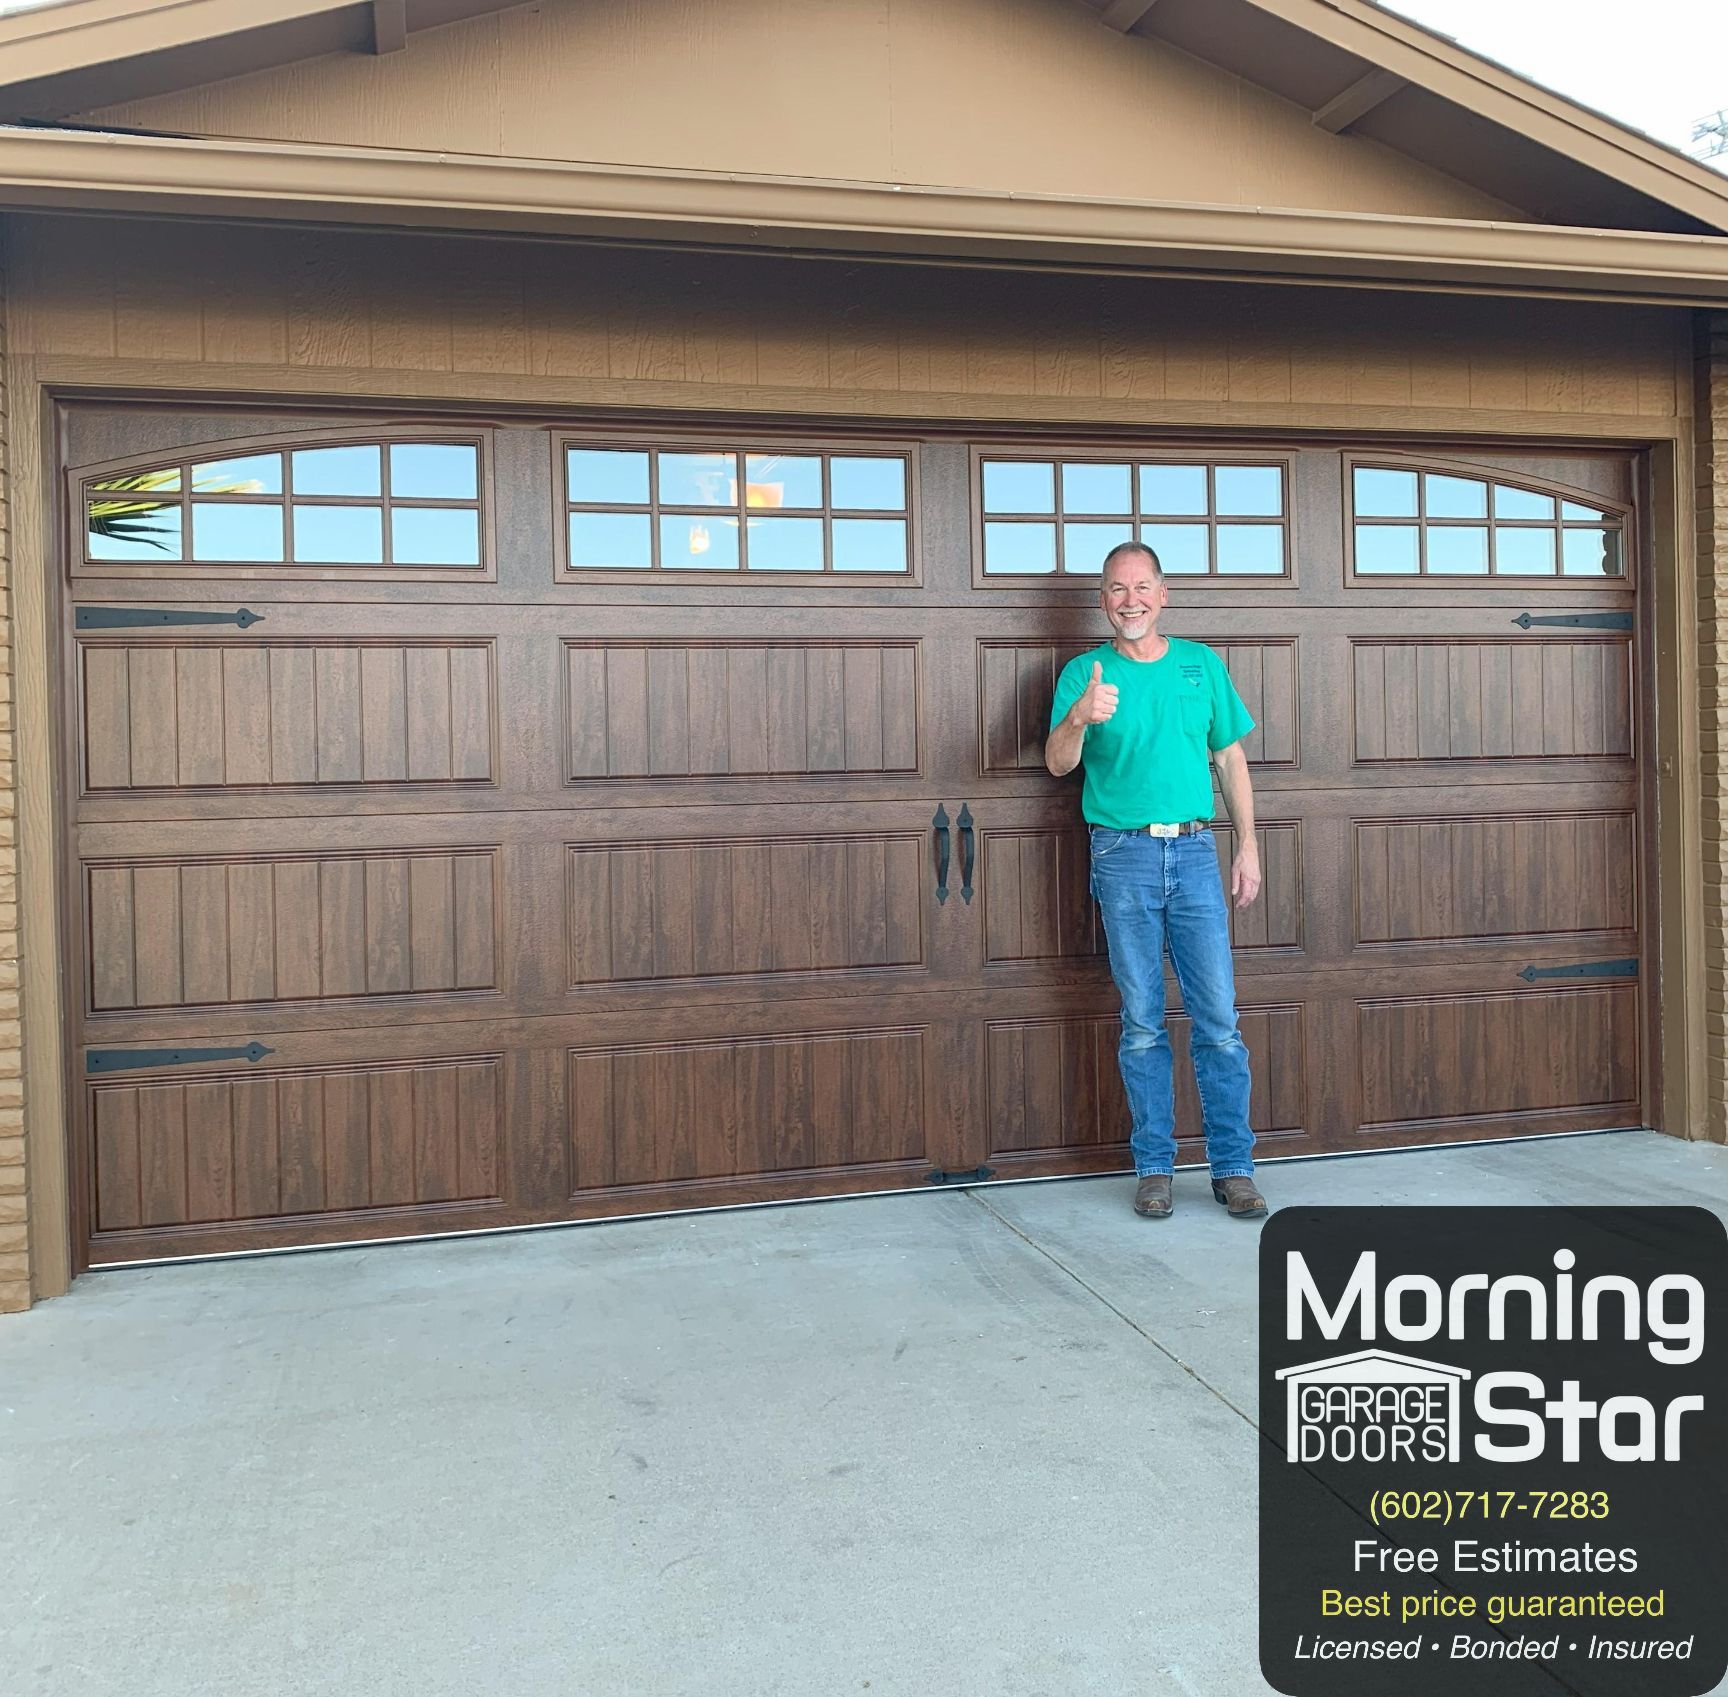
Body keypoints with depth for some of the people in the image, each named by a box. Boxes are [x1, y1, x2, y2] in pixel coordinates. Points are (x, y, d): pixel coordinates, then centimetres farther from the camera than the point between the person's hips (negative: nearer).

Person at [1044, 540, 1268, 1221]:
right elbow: (1058, 763, -10)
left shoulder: (1202, 665, 10)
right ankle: (1153, 1166, 13)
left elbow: (1231, 758, 14)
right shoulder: (1084, 674, 3)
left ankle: (1233, 1167, 8)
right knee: (1142, 1023, 4)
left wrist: (1248, 846, 7)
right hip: (1124, 856, -1)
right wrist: (1080, 718, -32)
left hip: (1194, 851, 2)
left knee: (1218, 1018, 0)